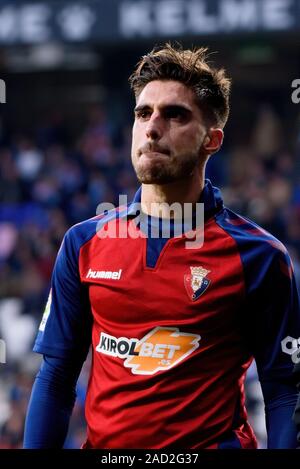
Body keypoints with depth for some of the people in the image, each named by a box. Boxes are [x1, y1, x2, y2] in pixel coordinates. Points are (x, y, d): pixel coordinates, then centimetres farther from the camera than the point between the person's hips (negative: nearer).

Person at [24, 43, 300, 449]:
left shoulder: (258, 256, -6)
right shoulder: (83, 244, 3)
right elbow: (56, 375, 5)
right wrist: (36, 447, -3)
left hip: (213, 442, -3)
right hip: (104, 443, 3)